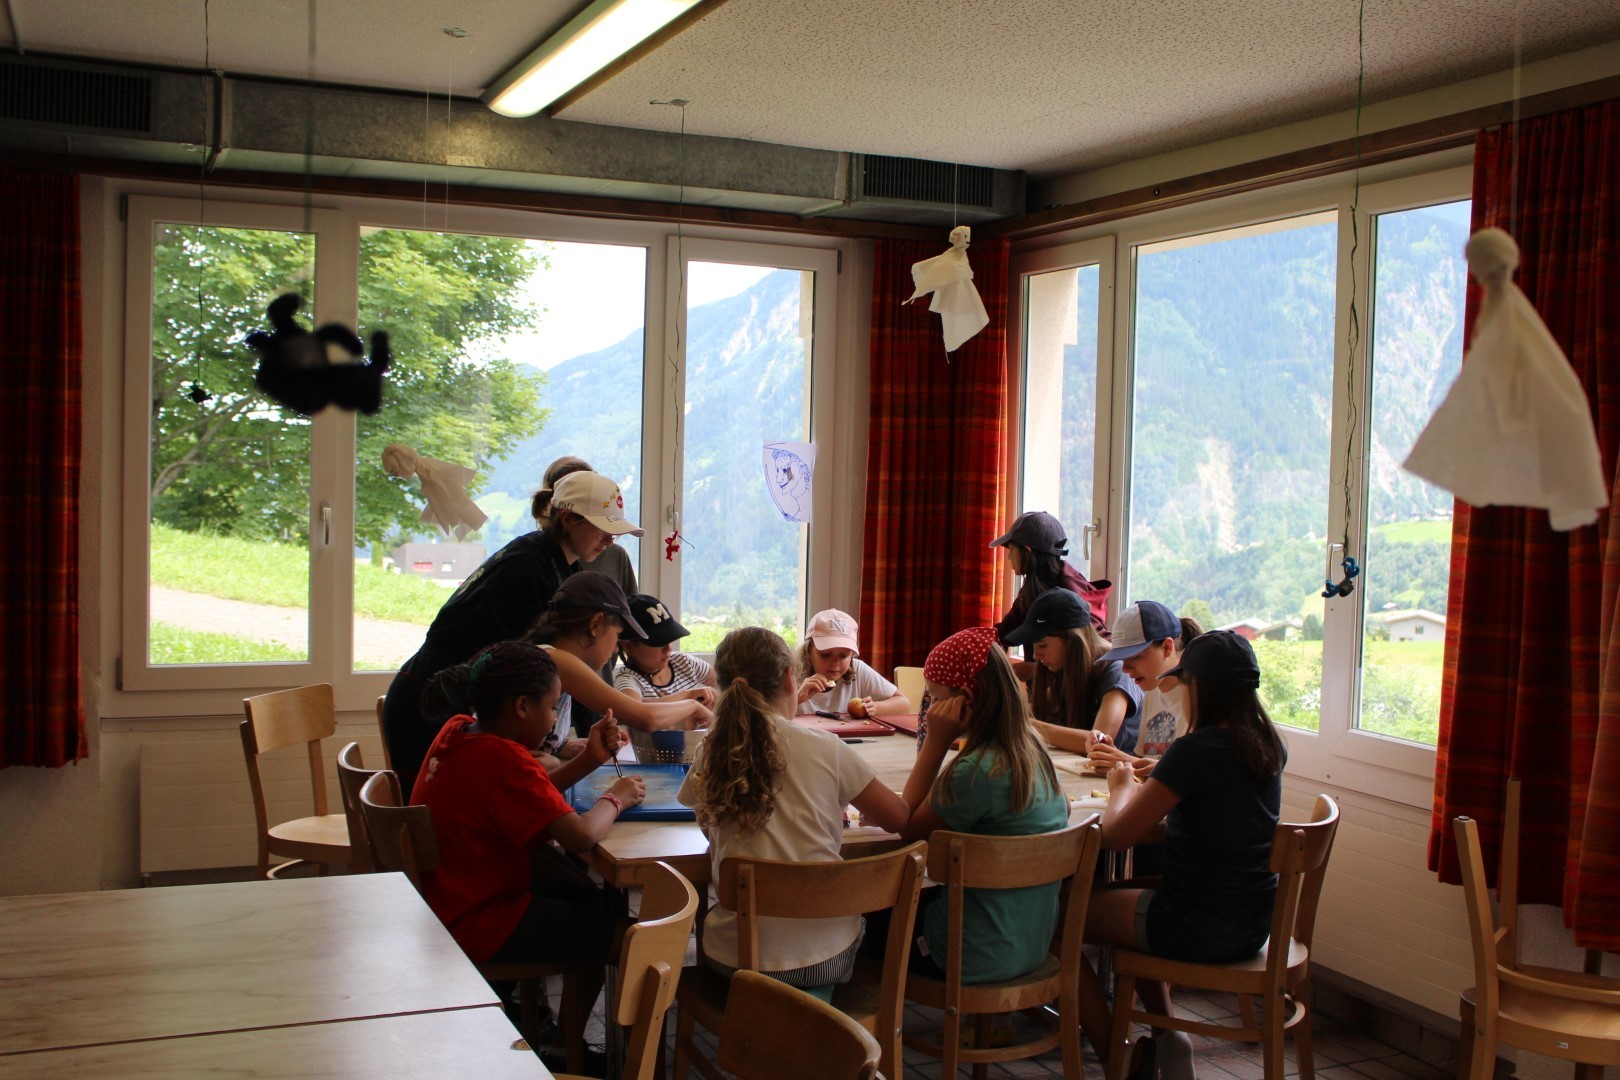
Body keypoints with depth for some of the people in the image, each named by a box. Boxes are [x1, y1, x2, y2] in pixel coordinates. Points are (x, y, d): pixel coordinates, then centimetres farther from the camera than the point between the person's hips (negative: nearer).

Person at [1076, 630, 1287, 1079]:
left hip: (1199, 930, -8)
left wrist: (1122, 786, 0)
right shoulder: (1269, 745, 0)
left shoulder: (1194, 750, -23)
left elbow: (1116, 835, -19)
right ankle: (1167, 1036, 26)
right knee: (1126, 894, 32)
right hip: (1252, 924, 8)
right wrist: (1155, 784, 14)